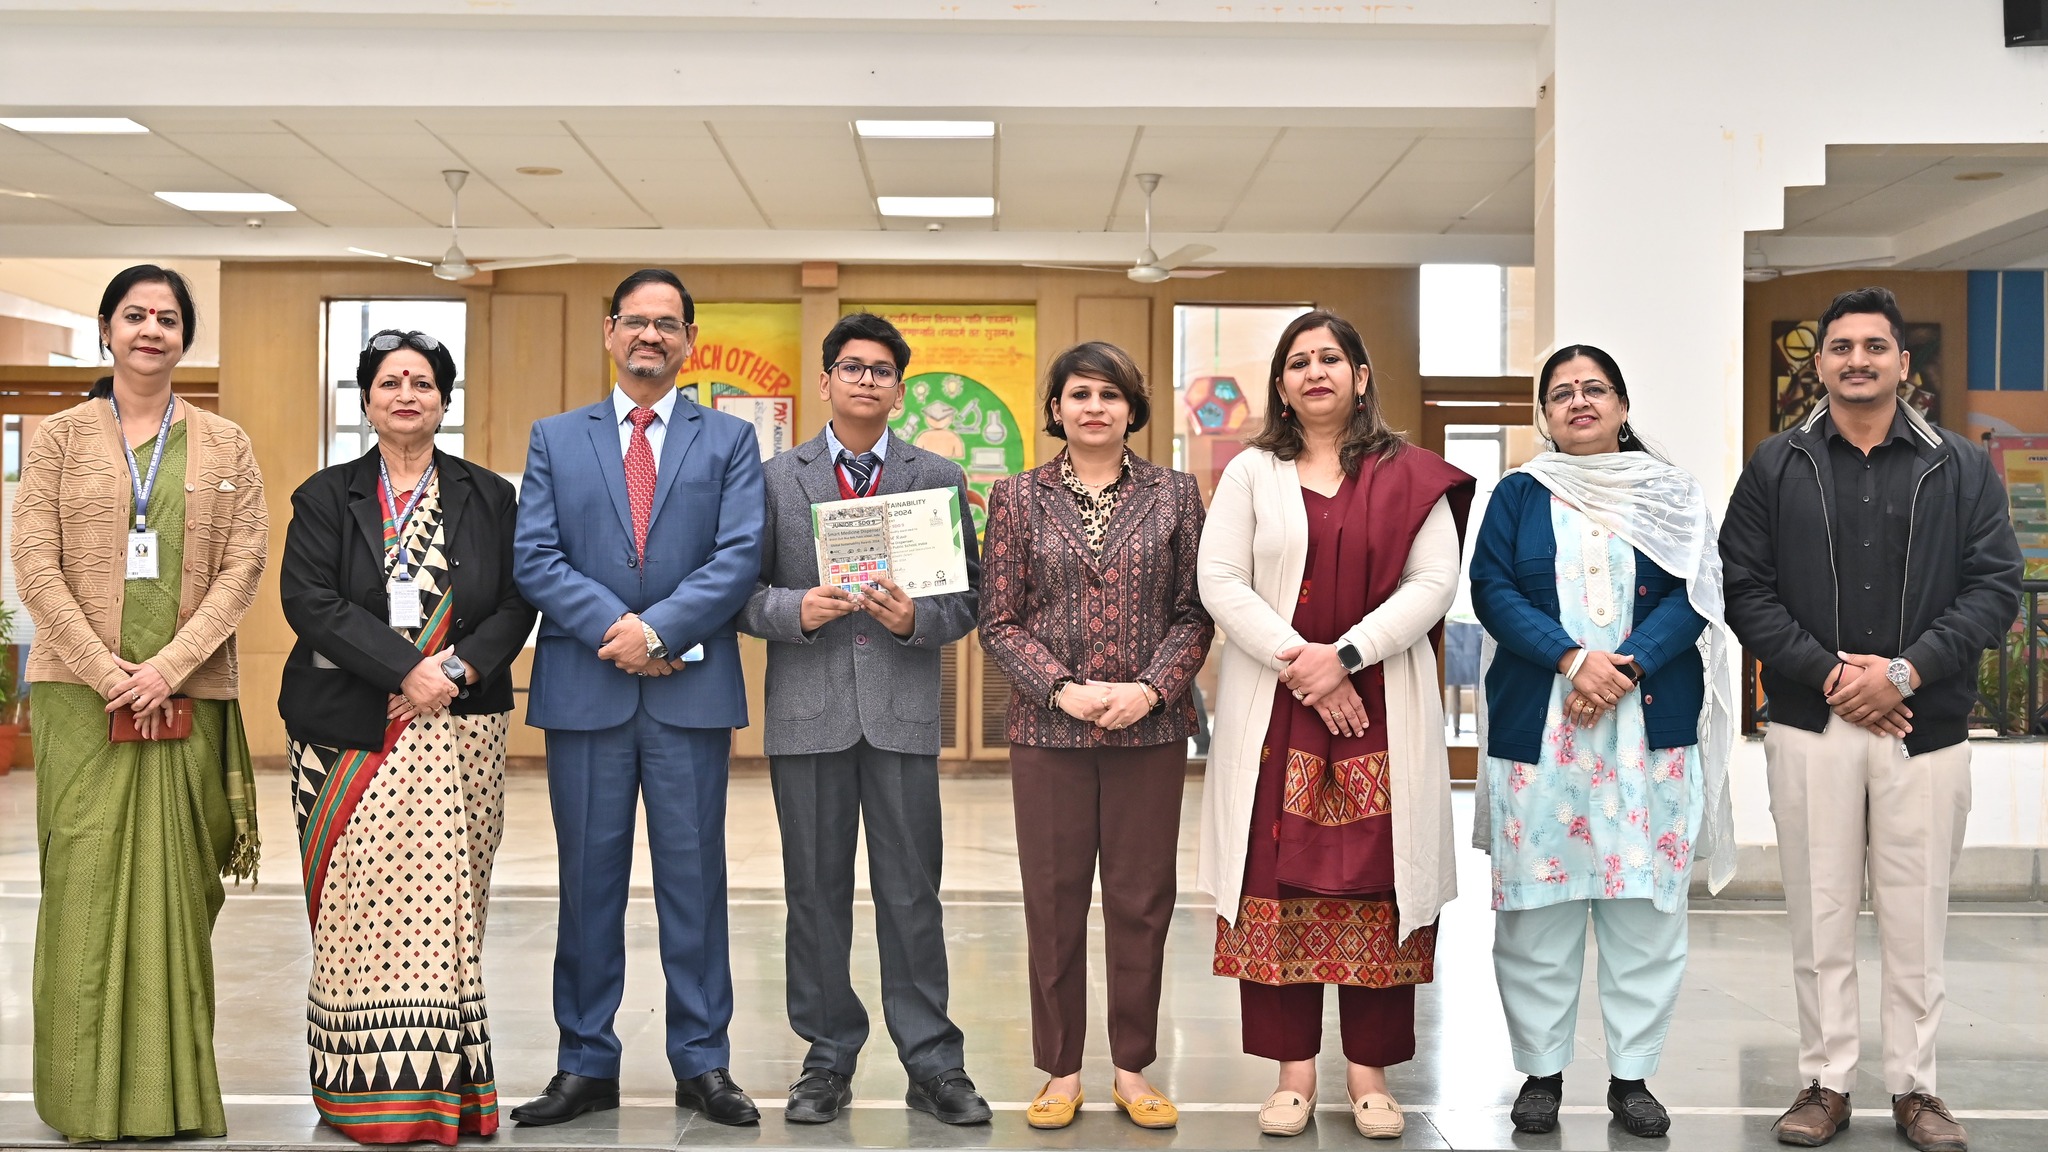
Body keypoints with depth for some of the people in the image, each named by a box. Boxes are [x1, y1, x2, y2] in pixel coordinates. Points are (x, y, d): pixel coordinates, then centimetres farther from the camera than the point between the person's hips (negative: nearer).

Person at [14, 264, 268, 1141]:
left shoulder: (225, 446, 10)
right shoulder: (60, 438, 7)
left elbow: (243, 567, 2)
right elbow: (35, 565, 0)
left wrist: (168, 667, -10)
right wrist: (106, 671, -11)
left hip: (188, 697, 1)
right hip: (82, 695, -1)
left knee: (174, 887, 2)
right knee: (86, 881, -2)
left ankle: (171, 1089, 9)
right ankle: (89, 1094, 7)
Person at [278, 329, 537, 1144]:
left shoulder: (489, 497, 12)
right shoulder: (326, 497, 9)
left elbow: (517, 603, 4)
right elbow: (310, 600, -4)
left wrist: (457, 668, -13)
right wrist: (405, 668, -14)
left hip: (457, 729, 0)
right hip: (350, 732, 0)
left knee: (442, 900, -3)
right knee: (360, 905, -3)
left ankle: (438, 1087, 1)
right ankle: (367, 1089, 3)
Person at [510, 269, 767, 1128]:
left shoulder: (730, 439, 8)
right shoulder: (555, 439, 11)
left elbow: (739, 558, -3)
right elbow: (534, 557, 1)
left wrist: (657, 629, -14)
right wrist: (613, 628, -12)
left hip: (692, 690, -1)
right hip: (583, 690, 1)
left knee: (694, 878, 3)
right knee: (589, 880, 7)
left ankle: (702, 1064, 13)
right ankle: (586, 1065, 16)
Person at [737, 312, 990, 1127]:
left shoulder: (940, 478, 9)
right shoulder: (776, 478, 9)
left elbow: (967, 597, 7)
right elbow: (744, 594, 6)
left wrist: (918, 618, -13)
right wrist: (796, 609, -14)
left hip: (903, 709, 0)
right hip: (807, 711, 1)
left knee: (912, 892, 2)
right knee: (816, 891, 7)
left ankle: (931, 1064, 12)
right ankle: (828, 1058, 19)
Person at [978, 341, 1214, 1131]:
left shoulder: (1174, 494, 4)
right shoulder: (1019, 497, 4)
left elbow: (1195, 615, 2)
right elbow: (999, 622, 1)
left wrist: (1149, 689, -13)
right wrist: (1064, 689, -12)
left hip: (1150, 729, 0)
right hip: (1048, 731, 0)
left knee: (1143, 902, 6)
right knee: (1054, 902, 5)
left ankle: (1134, 1069, 19)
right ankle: (1061, 1071, 18)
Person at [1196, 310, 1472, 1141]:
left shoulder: (1409, 477, 7)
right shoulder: (1251, 472, 8)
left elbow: (1435, 582, -2)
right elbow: (1220, 582, 0)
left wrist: (1344, 656, -13)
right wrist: (1295, 662, -12)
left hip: (1381, 708, 0)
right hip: (1272, 709, 0)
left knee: (1375, 881, 1)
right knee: (1277, 883, 0)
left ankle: (1369, 1070, 10)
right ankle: (1293, 1069, 8)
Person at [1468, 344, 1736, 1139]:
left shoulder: (1671, 495, 9)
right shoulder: (1518, 495, 9)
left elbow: (1690, 596, 0)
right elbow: (1492, 590, -2)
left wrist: (1626, 666, -15)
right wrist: (1572, 658, -16)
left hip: (1650, 725, 1)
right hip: (1537, 729, 0)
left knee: (1645, 907, 2)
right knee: (1537, 905, 1)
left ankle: (1633, 1074, 14)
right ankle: (1541, 1072, 14)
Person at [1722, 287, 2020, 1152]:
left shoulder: (1961, 469, 6)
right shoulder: (1776, 467, 6)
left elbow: (1995, 587, 0)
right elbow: (1744, 591, 1)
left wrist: (1903, 671, -12)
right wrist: (1828, 674, -11)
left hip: (1926, 728, 0)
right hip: (1809, 726, 0)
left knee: (1917, 918, 5)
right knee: (1820, 915, 6)